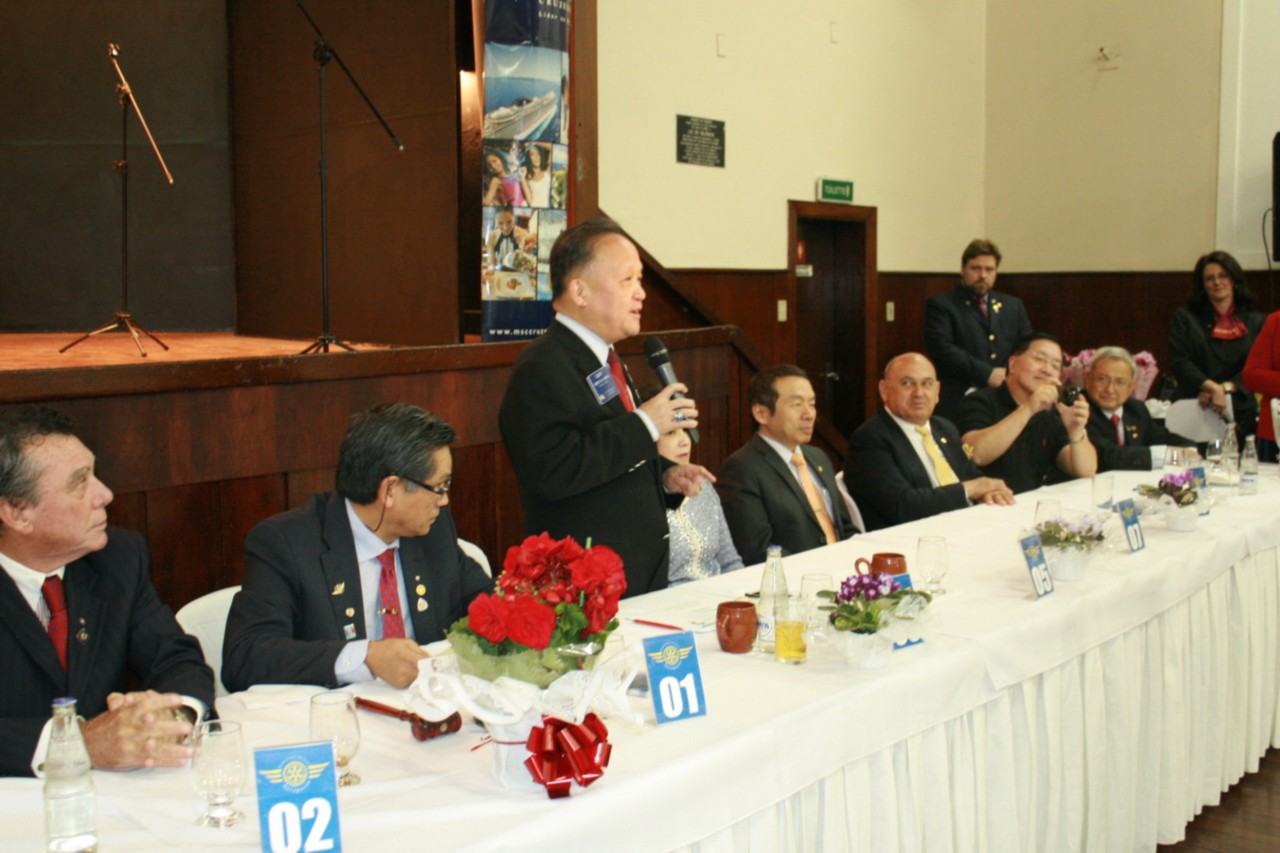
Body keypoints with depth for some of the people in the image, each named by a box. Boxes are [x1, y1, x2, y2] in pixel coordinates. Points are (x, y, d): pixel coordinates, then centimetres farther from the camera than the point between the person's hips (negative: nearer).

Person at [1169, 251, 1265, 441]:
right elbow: (1179, 362, -4)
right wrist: (1212, 387, -17)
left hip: (1241, 413, 1)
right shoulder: (1185, 317, 8)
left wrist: (1225, 388, -14)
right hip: (1194, 411, -1)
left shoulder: (1256, 321, 11)